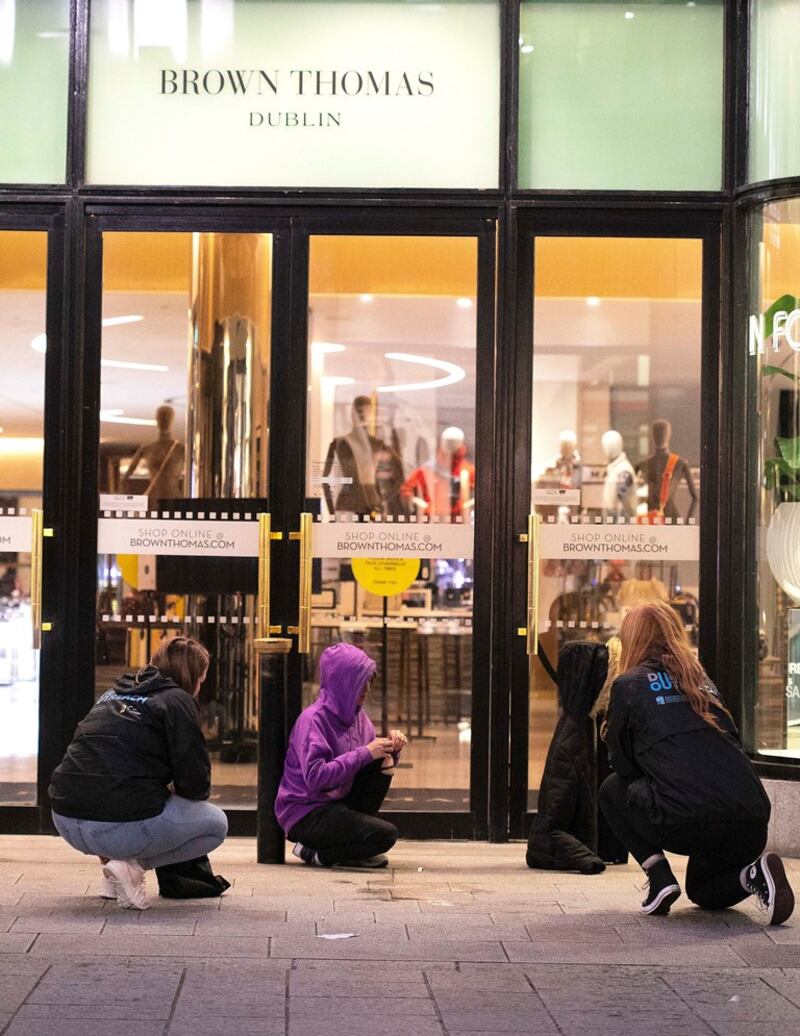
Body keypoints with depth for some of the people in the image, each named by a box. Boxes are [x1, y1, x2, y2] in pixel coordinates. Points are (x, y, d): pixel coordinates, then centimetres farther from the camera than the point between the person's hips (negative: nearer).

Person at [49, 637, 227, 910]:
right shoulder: (177, 700, -1)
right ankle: (133, 865, -3)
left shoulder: (113, 694, 21)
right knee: (217, 823, 13)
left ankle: (114, 858, 15)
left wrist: (165, 790, 28)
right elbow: (195, 783, -4)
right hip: (121, 825, -7)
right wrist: (176, 790, 18)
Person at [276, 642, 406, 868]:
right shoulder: (313, 719, -19)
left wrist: (391, 748, -8)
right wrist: (365, 753, -26)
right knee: (385, 835, -21)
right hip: (305, 815, -8)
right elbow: (315, 776, -29)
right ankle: (314, 852, -4)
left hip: (337, 802, 8)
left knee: (384, 762, -5)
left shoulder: (356, 715, 5)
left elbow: (374, 755, 16)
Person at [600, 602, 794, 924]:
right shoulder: (701, 679, 22)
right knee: (703, 892, 33)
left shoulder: (629, 684, 6)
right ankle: (754, 874, 1)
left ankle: (659, 879, 8)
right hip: (752, 821, 6)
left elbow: (622, 765, 14)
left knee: (612, 790, 25)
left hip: (687, 820, -6)